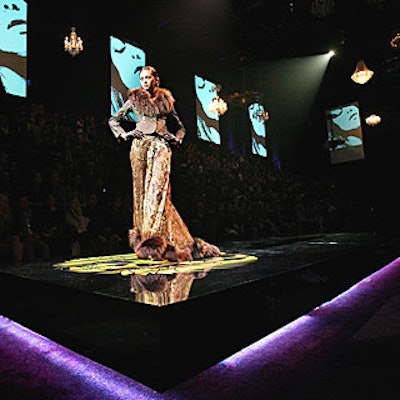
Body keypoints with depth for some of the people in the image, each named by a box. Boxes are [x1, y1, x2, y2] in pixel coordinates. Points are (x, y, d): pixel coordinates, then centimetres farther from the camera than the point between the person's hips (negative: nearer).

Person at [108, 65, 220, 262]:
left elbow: (180, 126, 25)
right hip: (140, 145, 1)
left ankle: (156, 239, -11)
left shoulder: (165, 100, 18)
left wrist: (176, 138, 6)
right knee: (141, 188, -6)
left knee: (157, 188, -14)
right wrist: (124, 134, 4)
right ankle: (142, 236, 1)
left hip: (161, 145, 0)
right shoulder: (134, 99, 16)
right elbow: (113, 120, 20)